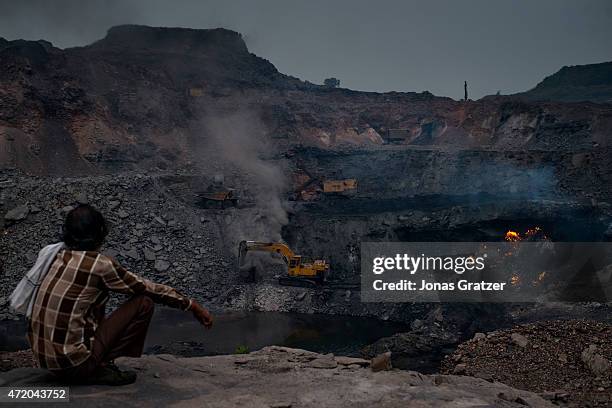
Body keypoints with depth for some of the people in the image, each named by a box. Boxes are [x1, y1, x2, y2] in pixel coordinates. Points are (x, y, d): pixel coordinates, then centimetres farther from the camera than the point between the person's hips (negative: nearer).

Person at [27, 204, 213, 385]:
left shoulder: (60, 257, 6)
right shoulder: (99, 265, -15)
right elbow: (147, 288, -5)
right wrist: (191, 305, 7)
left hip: (42, 356, 8)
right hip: (72, 362, -7)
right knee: (144, 302, -3)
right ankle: (99, 369, -2)